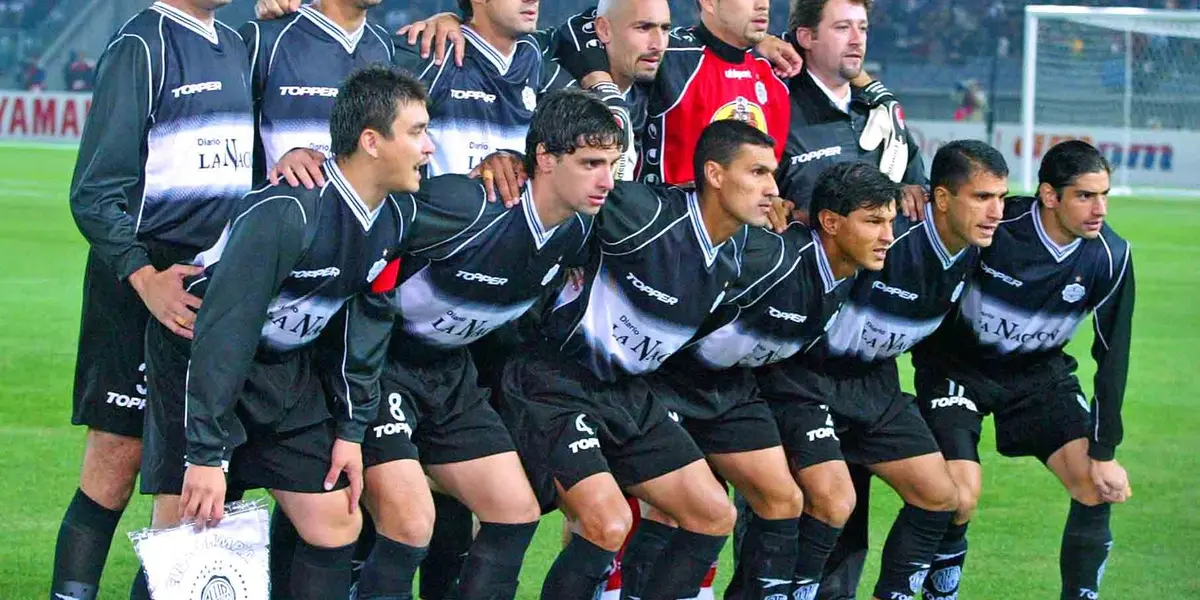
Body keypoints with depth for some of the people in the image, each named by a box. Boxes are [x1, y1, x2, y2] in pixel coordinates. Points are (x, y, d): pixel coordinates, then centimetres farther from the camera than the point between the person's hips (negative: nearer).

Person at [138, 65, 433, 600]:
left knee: (337, 527, 1)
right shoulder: (285, 214, -31)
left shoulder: (397, 218, -6)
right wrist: (207, 453, -29)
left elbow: (365, 319, 7)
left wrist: (352, 428, 5)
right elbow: (223, 331, -30)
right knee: (185, 532, -10)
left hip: (287, 370, 7)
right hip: (197, 361, -7)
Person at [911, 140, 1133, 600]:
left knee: (1098, 488, -12)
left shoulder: (1110, 258, -17)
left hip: (1040, 372, 3)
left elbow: (1112, 356, -9)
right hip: (956, 367, -3)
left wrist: (1104, 453, -11)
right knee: (959, 497, -19)